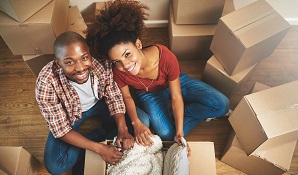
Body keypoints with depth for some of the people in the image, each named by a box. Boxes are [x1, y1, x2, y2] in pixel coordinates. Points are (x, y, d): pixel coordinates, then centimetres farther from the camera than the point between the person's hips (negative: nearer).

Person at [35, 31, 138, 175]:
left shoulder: (101, 63, -30)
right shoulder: (46, 84, -35)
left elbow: (113, 97, -14)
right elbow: (61, 129, -27)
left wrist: (122, 130, -29)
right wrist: (100, 148, -33)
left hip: (99, 102, 3)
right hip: (70, 115, -2)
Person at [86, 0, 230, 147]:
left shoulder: (166, 57, -39)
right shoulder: (118, 71, -32)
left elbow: (176, 97, -27)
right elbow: (126, 97, -12)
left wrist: (180, 133, -29)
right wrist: (136, 123, -29)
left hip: (176, 82, 0)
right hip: (148, 94, 1)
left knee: (222, 105, -14)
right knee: (166, 133, -23)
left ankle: (176, 113, 0)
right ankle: (199, 113, 4)